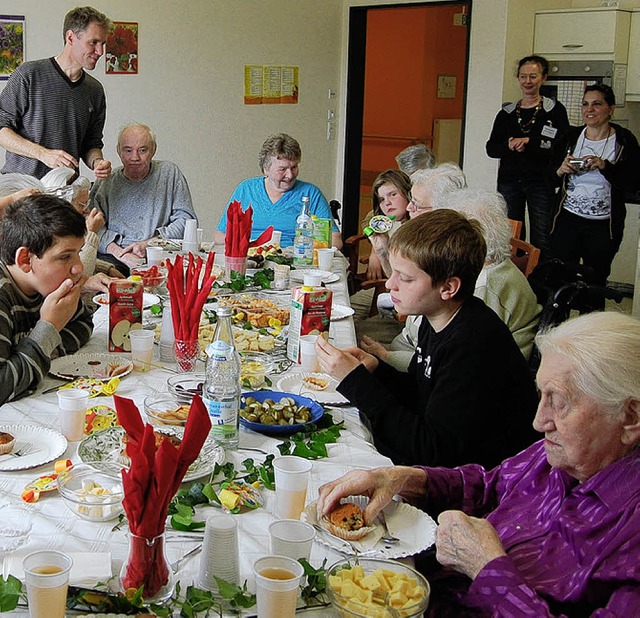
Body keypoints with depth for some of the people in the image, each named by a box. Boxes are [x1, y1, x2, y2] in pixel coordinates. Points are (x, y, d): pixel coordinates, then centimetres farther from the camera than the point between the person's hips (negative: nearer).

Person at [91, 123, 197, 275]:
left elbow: (186, 219, 5)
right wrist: (116, 250, -18)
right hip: (116, 258, -1)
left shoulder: (170, 173, 12)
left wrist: (149, 243, -7)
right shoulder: (105, 184, 12)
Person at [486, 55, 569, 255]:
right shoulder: (507, 112, 12)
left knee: (541, 242, -4)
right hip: (509, 181, 3)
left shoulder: (555, 110, 1)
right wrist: (508, 145, -12)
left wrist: (529, 142, -17)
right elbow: (491, 149, 8)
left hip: (541, 183, -3)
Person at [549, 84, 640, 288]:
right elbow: (551, 179, 11)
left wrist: (604, 166, -20)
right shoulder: (570, 137, 6)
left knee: (596, 282, 7)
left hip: (603, 226, -1)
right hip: (568, 219, 2)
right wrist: (560, 171, -11)